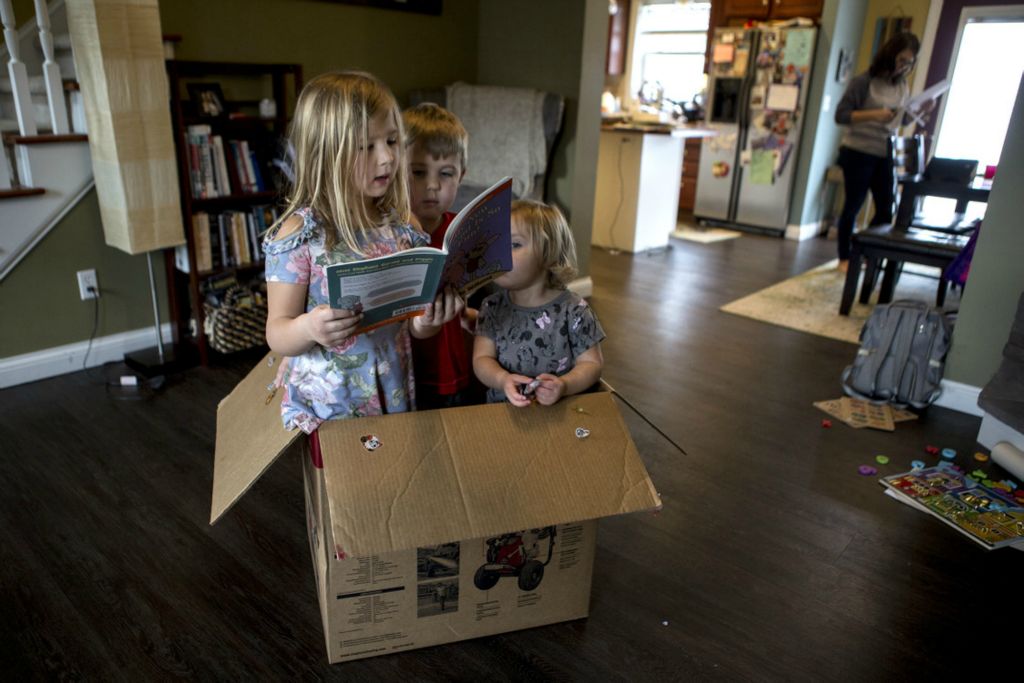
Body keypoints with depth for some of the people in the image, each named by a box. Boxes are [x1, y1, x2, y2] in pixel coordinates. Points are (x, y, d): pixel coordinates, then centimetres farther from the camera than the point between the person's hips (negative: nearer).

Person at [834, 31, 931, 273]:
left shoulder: (903, 87, 10)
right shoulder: (864, 81, -9)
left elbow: (903, 120, 20)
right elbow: (841, 115, -13)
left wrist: (920, 110, 0)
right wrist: (875, 115, -24)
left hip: (885, 156, 6)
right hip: (858, 153, -6)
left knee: (885, 210, 4)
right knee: (853, 206, 3)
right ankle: (844, 258, 16)